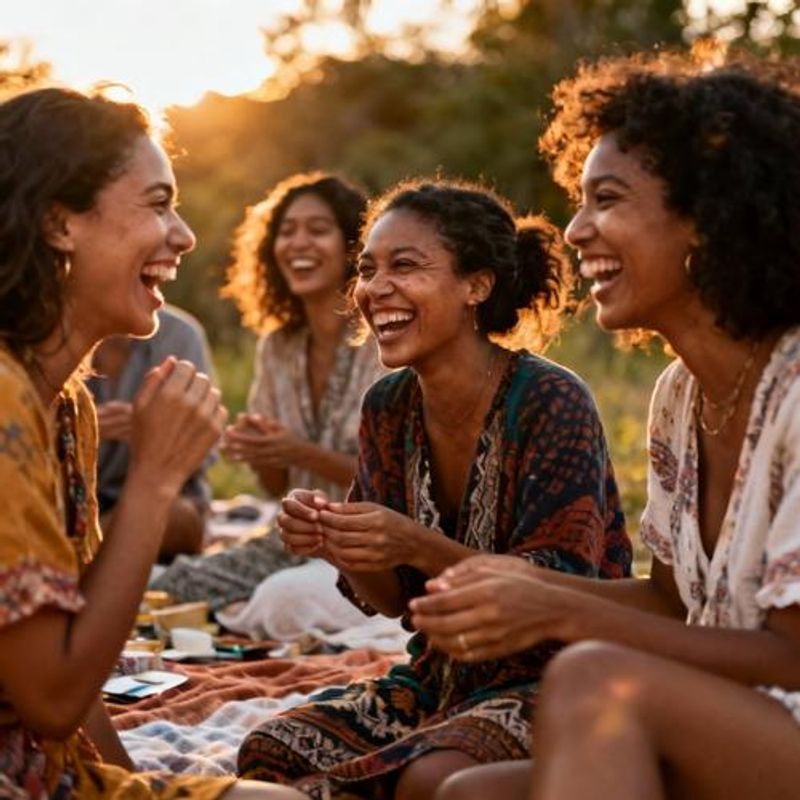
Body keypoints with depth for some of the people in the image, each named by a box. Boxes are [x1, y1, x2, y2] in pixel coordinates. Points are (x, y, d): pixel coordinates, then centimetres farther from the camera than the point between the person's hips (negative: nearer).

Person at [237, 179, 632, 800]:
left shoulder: (552, 404, -18)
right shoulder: (388, 409, 2)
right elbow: (395, 599, 6)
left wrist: (420, 548, -31)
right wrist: (337, 545, -16)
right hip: (442, 677, 6)